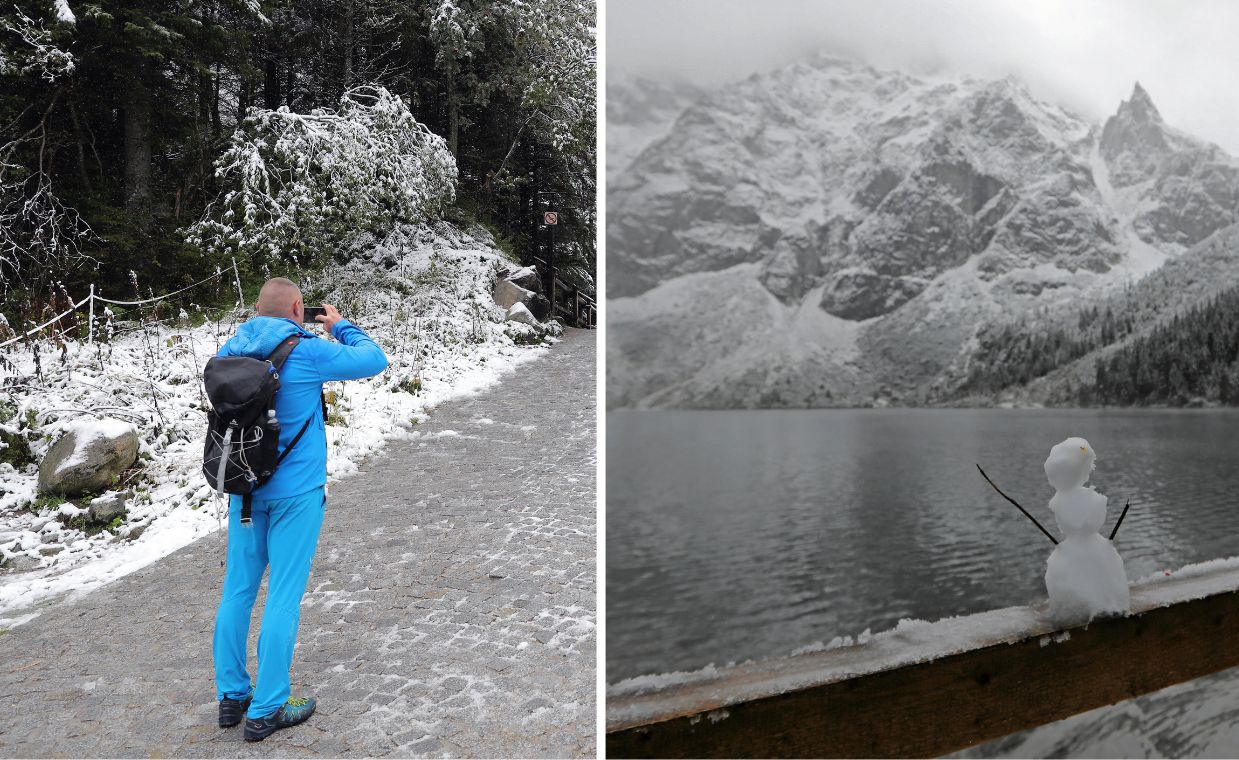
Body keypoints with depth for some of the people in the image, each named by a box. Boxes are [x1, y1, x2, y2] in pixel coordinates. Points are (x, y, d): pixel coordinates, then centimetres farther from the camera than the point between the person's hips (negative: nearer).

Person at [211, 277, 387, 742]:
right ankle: (266, 711, 10)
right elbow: (375, 360, -4)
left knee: (238, 589, 15)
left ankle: (231, 695, 26)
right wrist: (341, 327, 11)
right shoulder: (307, 352, -14)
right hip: (295, 492, -6)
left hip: (244, 488, 6)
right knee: (283, 597, 2)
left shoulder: (231, 351, 3)